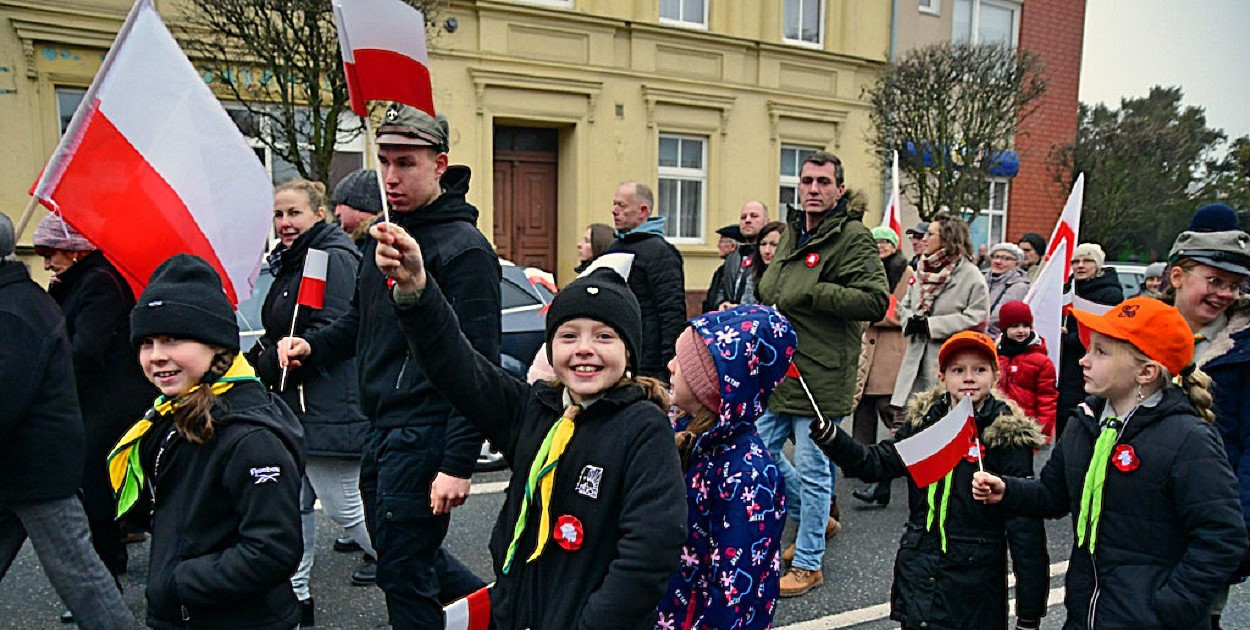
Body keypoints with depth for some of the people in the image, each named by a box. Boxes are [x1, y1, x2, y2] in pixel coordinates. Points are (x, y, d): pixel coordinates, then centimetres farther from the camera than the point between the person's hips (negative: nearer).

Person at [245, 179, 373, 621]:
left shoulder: (333, 260, -14)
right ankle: (295, 595, 27)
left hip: (327, 412, -10)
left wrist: (265, 368, -14)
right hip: (295, 407, 10)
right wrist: (256, 359, 7)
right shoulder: (292, 263, 18)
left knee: (345, 508, -4)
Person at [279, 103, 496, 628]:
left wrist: (458, 465, -22)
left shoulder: (463, 248, -16)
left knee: (405, 573, 1)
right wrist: (314, 346, 7)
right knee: (406, 553, 21)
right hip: (381, 429, 9)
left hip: (425, 433, -9)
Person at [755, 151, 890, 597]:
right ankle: (817, 520, 35)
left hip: (820, 375, -9)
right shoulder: (792, 234, 15)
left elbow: (876, 301, -21)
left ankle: (808, 563, 19)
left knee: (813, 471, 2)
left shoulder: (853, 237, -11)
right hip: (778, 371, 9)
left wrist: (811, 294, -23)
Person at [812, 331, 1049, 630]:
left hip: (974, 580, -4)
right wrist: (830, 438, -13)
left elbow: (1024, 523, -11)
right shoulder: (924, 419, 3)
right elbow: (879, 463, 3)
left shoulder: (1007, 435, -10)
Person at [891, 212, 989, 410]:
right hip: (917, 359, 6)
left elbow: (976, 319, -13)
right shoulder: (923, 269, 15)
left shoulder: (970, 275, -6)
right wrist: (911, 321, -3)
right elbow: (906, 305, 22)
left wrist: (930, 325, -13)